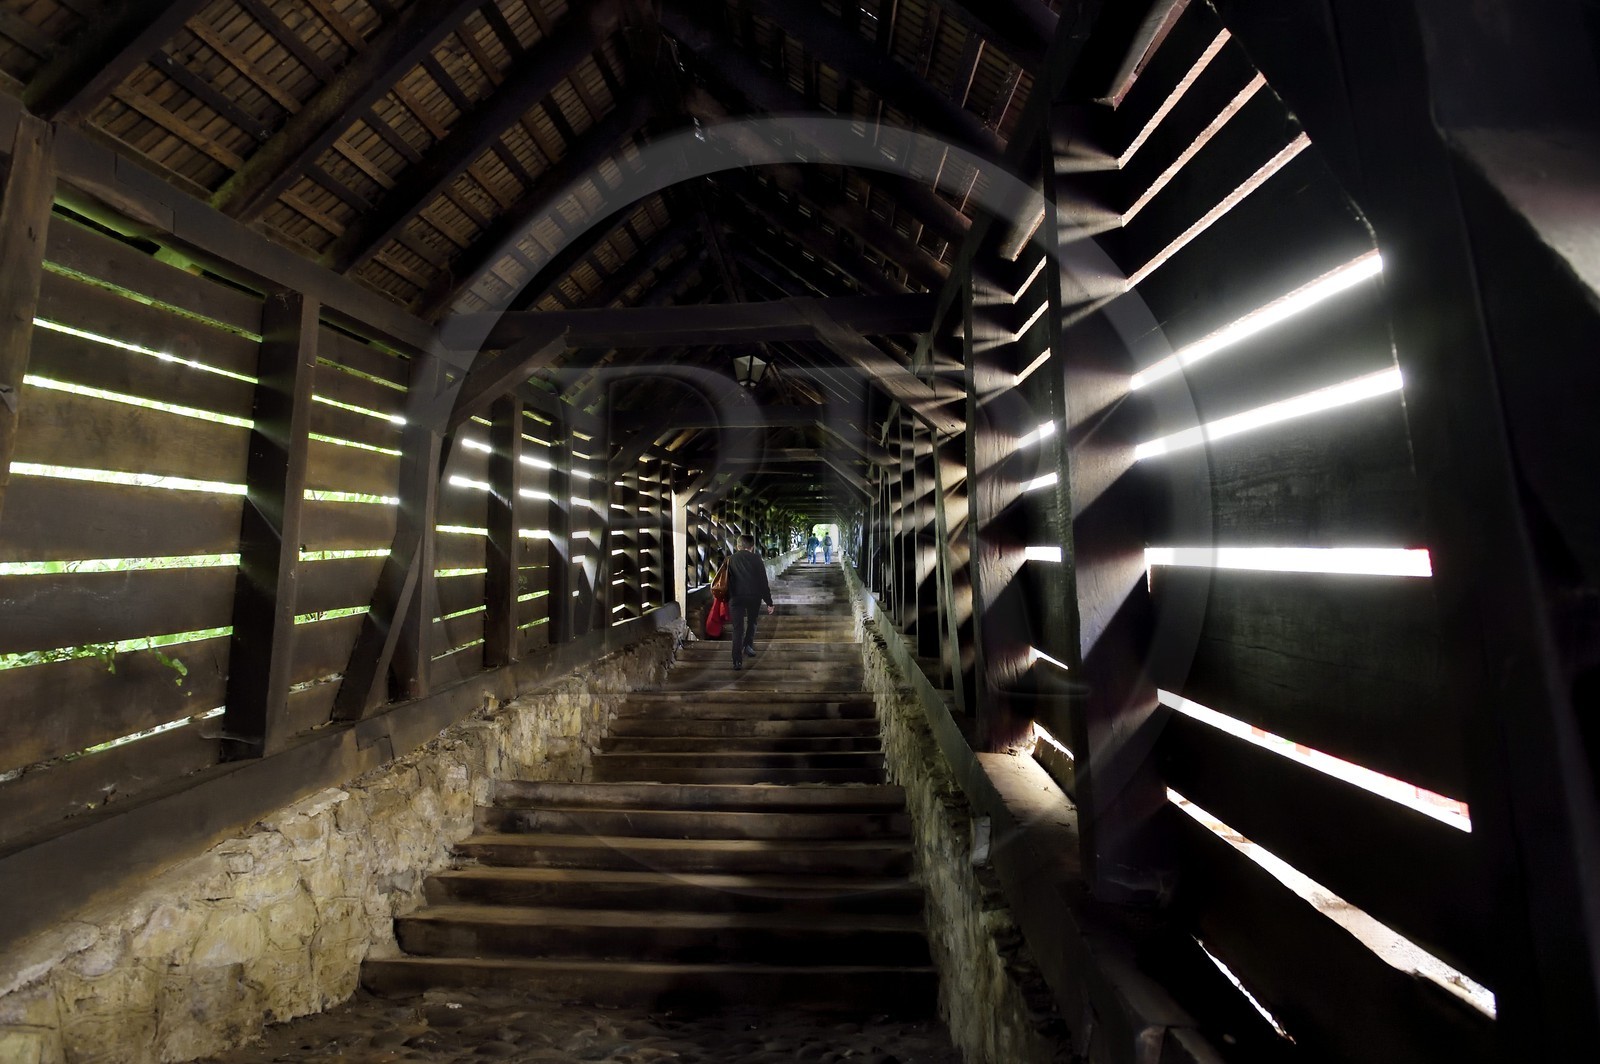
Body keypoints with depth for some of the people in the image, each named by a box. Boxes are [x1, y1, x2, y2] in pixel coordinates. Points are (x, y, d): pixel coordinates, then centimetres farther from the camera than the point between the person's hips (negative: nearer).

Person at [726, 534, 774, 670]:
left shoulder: (731, 560, 4)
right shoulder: (756, 559, -3)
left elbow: (727, 581, 7)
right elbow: (763, 582, -4)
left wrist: (728, 599, 16)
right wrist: (769, 602, 0)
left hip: (736, 597, 1)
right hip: (754, 596, -1)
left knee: (738, 628, 4)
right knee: (752, 621, 25)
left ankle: (737, 661, -3)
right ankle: (748, 644, 11)